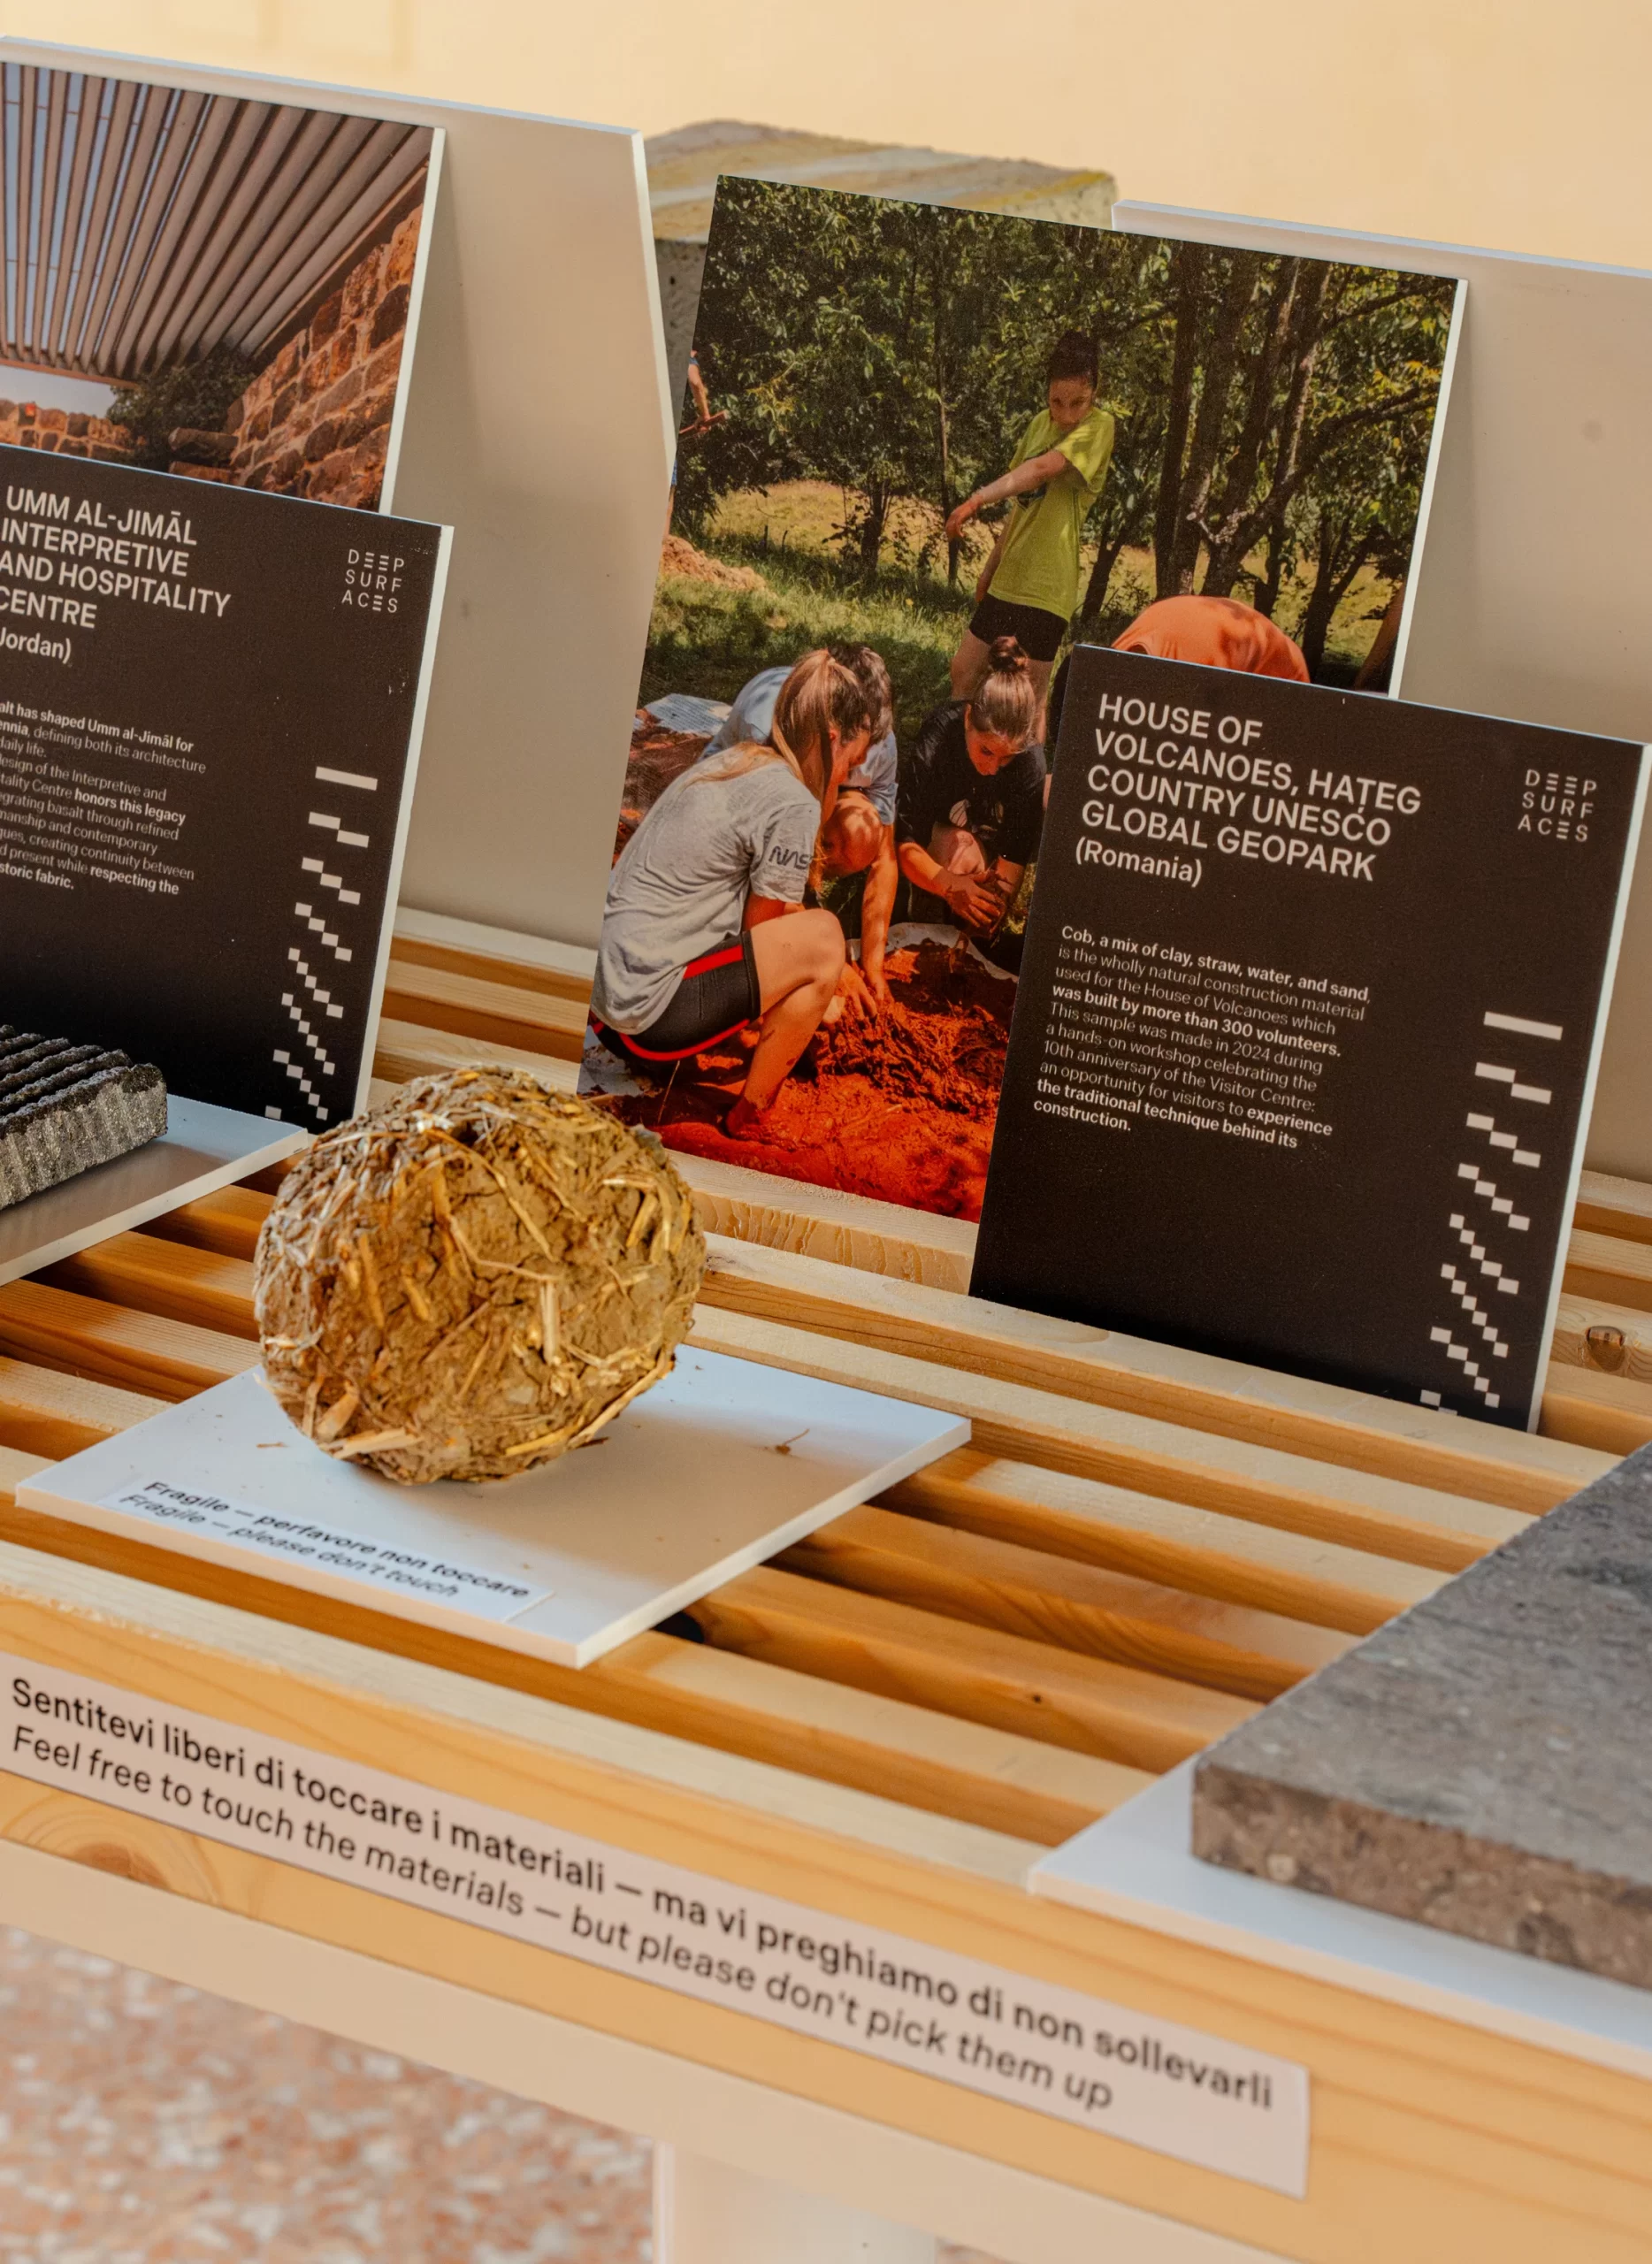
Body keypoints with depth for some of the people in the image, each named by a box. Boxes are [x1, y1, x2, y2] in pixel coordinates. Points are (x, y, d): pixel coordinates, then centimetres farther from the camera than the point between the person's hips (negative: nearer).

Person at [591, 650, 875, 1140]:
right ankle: (751, 1113, 6)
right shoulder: (791, 802, -14)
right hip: (644, 1012, -10)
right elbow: (764, 929, -4)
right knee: (822, 935, -4)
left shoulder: (733, 763, 14)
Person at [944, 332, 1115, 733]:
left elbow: (1042, 469, -27)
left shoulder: (1098, 427, -12)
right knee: (964, 670, 14)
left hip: (1046, 585, -8)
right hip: (1010, 578, 8)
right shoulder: (1040, 424, 12)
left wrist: (979, 499, -36)